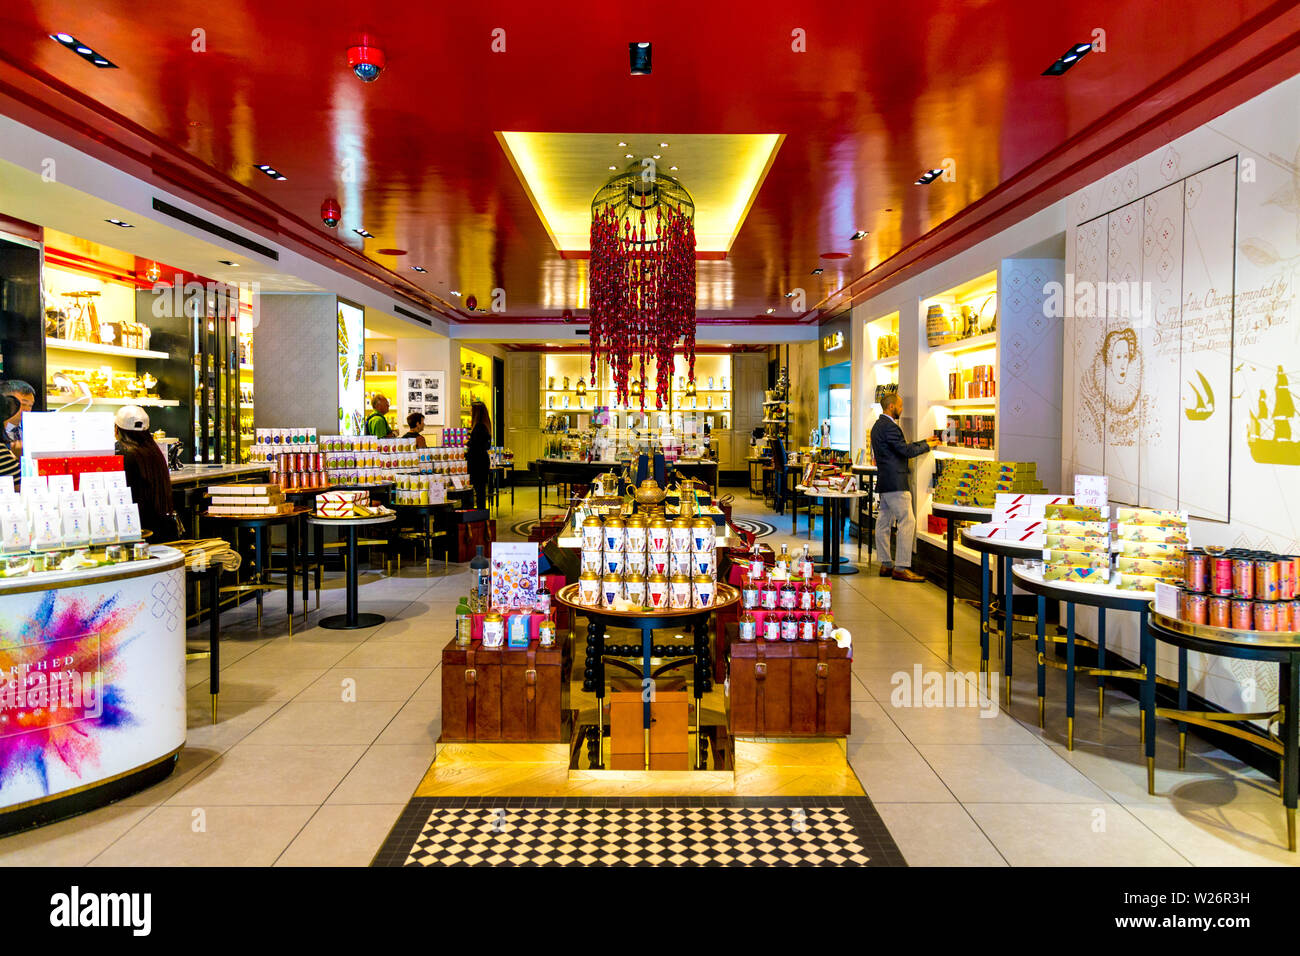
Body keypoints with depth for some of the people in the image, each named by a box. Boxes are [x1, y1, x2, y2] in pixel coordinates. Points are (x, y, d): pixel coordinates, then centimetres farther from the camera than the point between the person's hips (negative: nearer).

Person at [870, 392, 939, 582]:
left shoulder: (878, 425, 17)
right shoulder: (889, 427, -16)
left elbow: (902, 447, 21)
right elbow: (907, 451, -18)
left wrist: (924, 442, 19)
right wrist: (927, 446, -3)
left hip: (884, 483, 11)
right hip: (895, 483, -11)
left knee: (884, 522, 11)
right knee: (907, 522, -8)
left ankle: (886, 565, 17)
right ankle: (901, 568, -9)